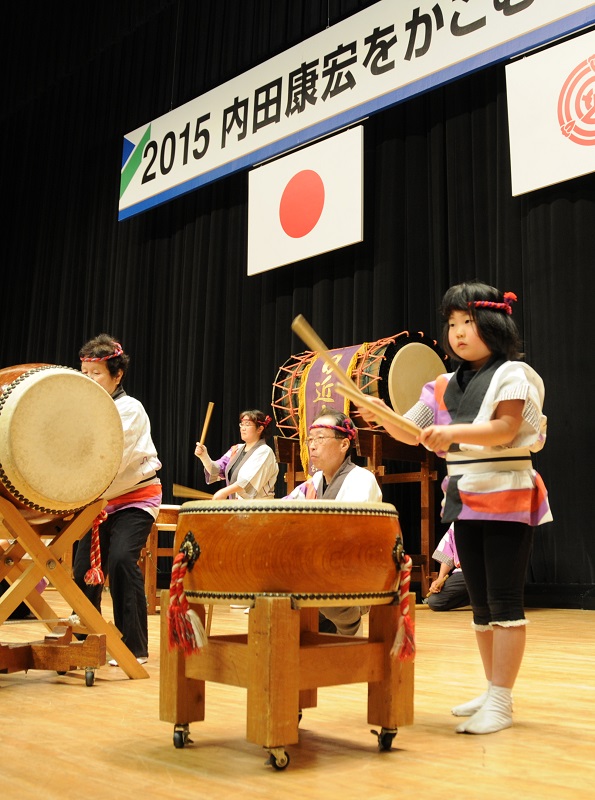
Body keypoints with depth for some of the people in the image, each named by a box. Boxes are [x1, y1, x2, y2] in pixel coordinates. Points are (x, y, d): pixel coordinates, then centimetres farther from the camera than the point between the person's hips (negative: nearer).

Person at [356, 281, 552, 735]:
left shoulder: (511, 373, -6)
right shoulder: (446, 385, 11)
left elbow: (506, 428, -21)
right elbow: (410, 433, 8)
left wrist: (453, 432, -35)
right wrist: (382, 415, -12)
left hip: (507, 501, -6)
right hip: (465, 503, 7)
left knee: (504, 600, -4)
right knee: (480, 602, 12)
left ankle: (501, 702, 2)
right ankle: (493, 692, 23)